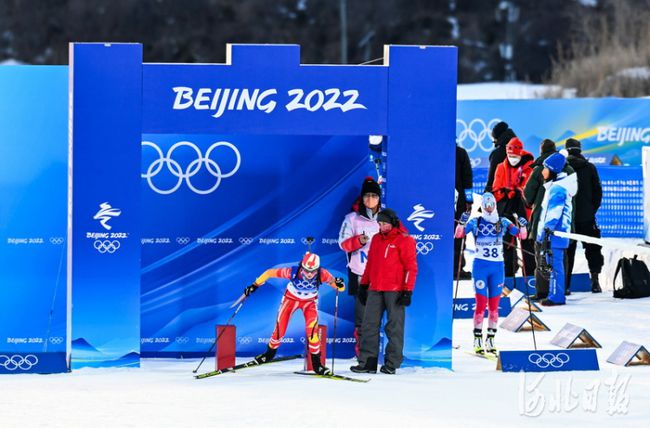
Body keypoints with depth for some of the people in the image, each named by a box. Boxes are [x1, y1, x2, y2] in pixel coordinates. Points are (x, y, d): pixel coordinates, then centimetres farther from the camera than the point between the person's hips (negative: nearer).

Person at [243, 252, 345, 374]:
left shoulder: (322, 274, -33)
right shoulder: (292, 272, -35)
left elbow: (339, 287, -29)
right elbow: (269, 273, -23)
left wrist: (339, 284, -52)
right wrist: (254, 285, -19)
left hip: (310, 302, 0)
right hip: (291, 298, 0)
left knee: (312, 329, -20)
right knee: (280, 329, 2)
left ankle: (316, 363, -6)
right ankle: (270, 353, 33)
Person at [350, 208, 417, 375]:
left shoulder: (404, 240, -4)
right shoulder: (376, 239, 16)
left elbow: (411, 267, -6)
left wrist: (408, 291, -12)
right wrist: (363, 284, 20)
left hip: (395, 291, -6)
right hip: (375, 290, 6)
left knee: (394, 328, -1)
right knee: (369, 326, 2)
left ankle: (392, 364, 3)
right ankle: (368, 362, 3)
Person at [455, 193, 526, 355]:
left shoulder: (503, 222, 6)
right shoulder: (475, 222, 1)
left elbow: (521, 235, 2)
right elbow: (458, 234, -9)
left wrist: (523, 226, -18)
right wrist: (462, 223, -27)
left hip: (497, 267, 3)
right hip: (480, 266, -3)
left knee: (494, 306, 4)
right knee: (481, 304, -8)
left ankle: (490, 340, 12)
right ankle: (477, 340, -2)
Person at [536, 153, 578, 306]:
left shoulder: (557, 187, -15)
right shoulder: (553, 186, 18)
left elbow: (554, 213, -20)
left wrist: (546, 231, -21)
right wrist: (543, 233, 25)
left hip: (555, 232, -11)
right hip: (553, 232, 11)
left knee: (555, 264, -8)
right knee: (553, 264, 14)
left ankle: (556, 297, -6)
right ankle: (555, 295, 19)